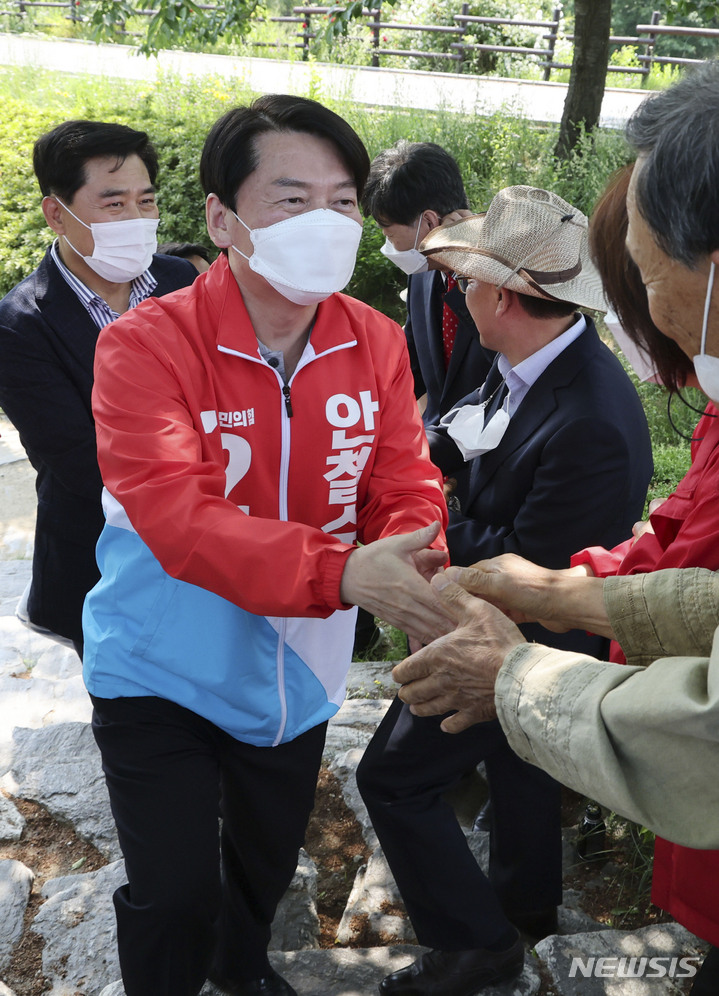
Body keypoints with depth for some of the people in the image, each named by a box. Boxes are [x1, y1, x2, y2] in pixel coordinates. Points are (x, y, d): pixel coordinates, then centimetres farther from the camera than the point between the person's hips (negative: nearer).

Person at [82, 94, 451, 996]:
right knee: (174, 897, 2)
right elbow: (177, 518, -35)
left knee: (270, 855, 26)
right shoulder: (146, 346, -22)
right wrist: (343, 573, -48)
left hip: (296, 673, 5)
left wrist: (418, 569, -34)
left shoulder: (377, 345, -7)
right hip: (163, 674, -4)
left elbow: (408, 490, -10)